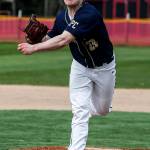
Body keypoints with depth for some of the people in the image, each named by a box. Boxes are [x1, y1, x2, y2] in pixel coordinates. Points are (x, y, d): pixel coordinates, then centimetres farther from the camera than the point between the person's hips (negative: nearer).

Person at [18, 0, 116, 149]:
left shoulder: (90, 14, -35)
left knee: (102, 110, 16)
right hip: (80, 67, 3)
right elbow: (51, 39, 1)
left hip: (104, 68, -3)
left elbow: (63, 40, -42)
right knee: (80, 112, -9)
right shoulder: (61, 17, -13)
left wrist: (34, 48, -44)